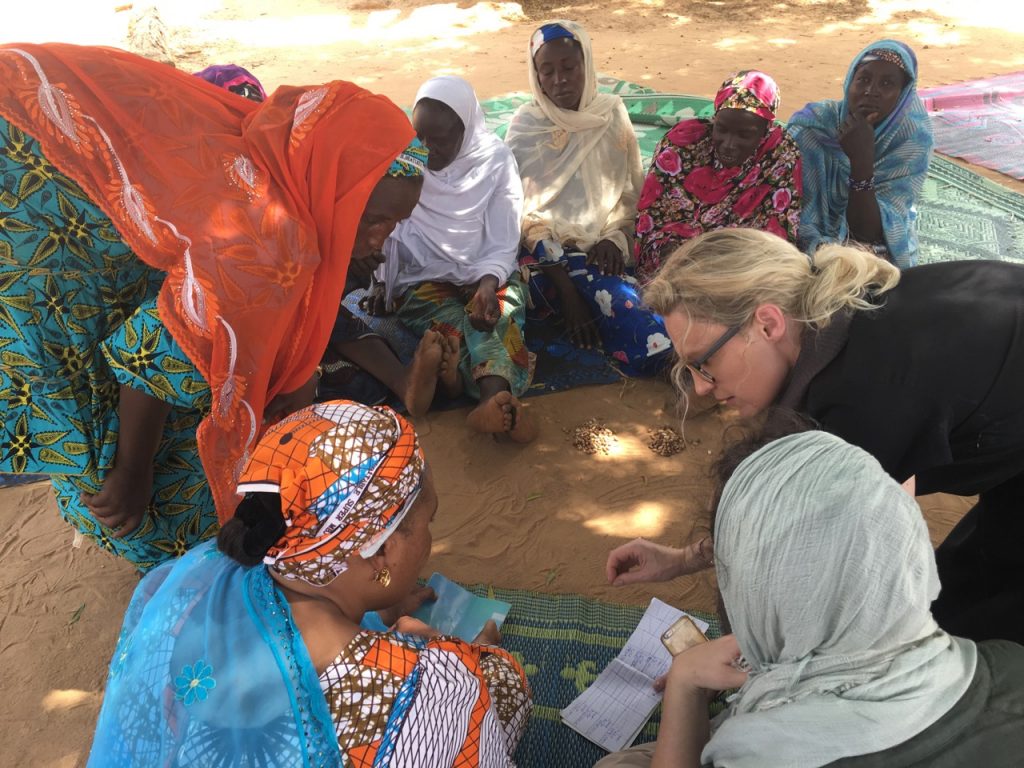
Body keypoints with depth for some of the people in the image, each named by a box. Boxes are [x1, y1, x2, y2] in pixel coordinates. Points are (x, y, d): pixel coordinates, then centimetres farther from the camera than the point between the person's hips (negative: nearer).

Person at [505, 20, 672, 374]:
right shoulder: (526, 125, -1)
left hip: (601, 251, 2)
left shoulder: (612, 113, 7)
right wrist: (566, 289, -18)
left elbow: (634, 191, 13)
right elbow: (523, 211, -8)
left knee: (651, 346, -23)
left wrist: (616, 238, -8)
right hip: (544, 252, -2)